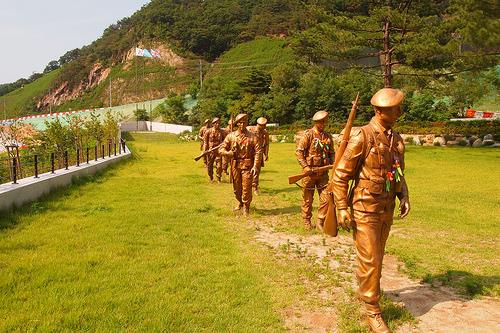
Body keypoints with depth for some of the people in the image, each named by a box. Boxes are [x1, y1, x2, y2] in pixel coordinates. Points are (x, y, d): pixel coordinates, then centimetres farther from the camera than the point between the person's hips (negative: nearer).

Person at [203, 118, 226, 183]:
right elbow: (205, 141, 3)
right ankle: (211, 178, 28)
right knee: (209, 165, 8)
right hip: (210, 151, 0)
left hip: (219, 151, 0)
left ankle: (218, 179, 12)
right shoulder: (208, 131, 0)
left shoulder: (222, 132, 1)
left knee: (219, 166, -3)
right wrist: (205, 151, -3)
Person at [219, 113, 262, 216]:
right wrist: (228, 153, -14)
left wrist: (255, 166, -14)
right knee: (236, 187, 13)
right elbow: (222, 149, 7)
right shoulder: (231, 136, 4)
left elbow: (258, 152, -6)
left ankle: (246, 207, 12)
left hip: (247, 165, -3)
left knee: (246, 187, -4)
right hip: (235, 164, 3)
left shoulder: (252, 137, -3)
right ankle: (240, 202, 37)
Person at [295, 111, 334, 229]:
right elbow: (299, 151, -9)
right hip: (310, 171, -5)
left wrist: (333, 164, 2)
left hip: (323, 172, 5)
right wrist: (305, 166, -17)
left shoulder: (328, 136, 10)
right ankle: (306, 221, 18)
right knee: (308, 198, 5)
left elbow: (331, 152, 20)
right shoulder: (308, 134, -6)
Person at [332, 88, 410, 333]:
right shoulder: (362, 137, -15)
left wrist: (404, 195, 4)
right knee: (370, 261, -1)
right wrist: (342, 208, -16)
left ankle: (364, 289, 41)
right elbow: (340, 175, -14)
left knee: (376, 258, 19)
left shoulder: (397, 139, 6)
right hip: (366, 210, -6)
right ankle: (373, 312, 13)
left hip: (387, 210, 7)